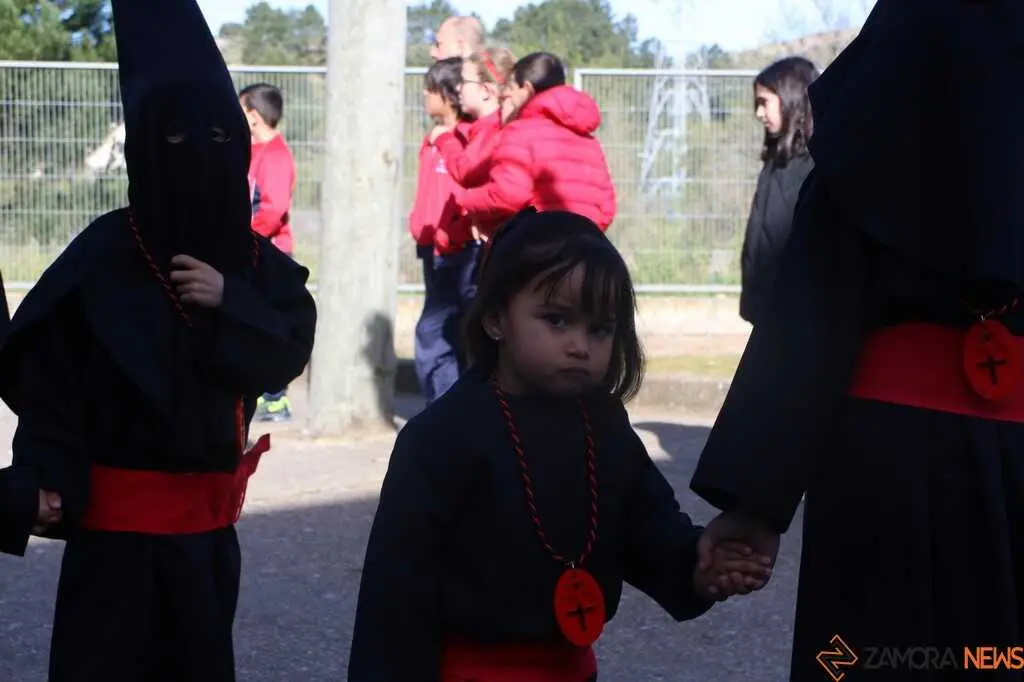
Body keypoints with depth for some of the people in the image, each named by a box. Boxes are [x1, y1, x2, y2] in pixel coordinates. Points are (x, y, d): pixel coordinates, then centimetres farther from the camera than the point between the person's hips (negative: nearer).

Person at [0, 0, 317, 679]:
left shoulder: (258, 260, 3)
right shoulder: (105, 252, -12)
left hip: (208, 516, 5)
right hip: (117, 517, -5)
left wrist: (231, 302, -19)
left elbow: (289, 354, -3)